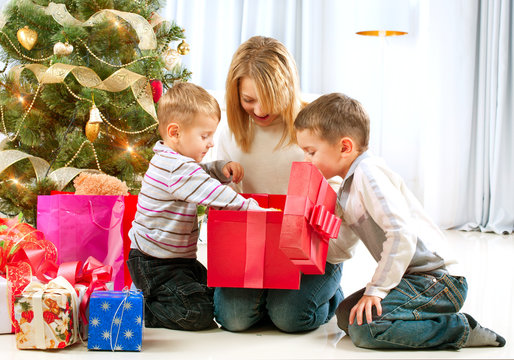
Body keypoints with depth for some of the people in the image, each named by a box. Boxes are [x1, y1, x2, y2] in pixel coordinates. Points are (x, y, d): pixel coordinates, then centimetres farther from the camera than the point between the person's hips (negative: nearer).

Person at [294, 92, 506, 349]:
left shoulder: (368, 173, -16)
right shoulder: (348, 189, 16)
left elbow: (402, 235, -24)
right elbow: (340, 250, 19)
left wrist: (376, 289, -20)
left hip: (437, 279, -11)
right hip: (413, 278, 11)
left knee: (364, 328, -23)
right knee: (346, 315, 12)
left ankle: (459, 329, -10)